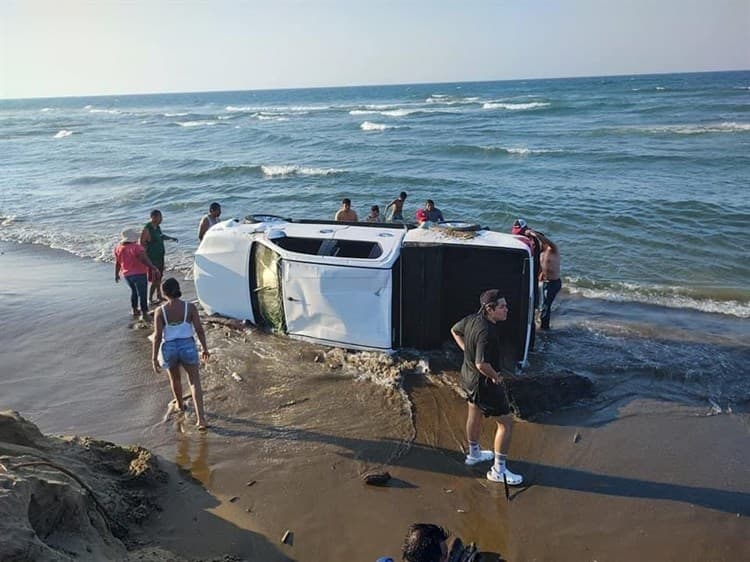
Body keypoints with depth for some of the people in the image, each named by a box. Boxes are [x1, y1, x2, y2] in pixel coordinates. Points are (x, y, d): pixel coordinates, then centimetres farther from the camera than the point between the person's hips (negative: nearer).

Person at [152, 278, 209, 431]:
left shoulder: (160, 311, -10)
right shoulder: (190, 307, -9)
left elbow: (157, 336, -11)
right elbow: (199, 329, -8)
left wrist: (154, 358, -6)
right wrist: (204, 348, 4)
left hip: (169, 348, 1)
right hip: (187, 346, 0)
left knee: (175, 378, 27)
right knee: (194, 381, 6)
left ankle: (180, 405, 51)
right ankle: (201, 418, -6)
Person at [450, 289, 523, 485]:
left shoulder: (472, 319, -5)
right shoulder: (487, 332, -33)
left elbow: (455, 331, 14)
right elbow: (482, 364, -37)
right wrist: (496, 377, -19)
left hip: (468, 376, 10)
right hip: (484, 383, -9)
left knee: (474, 415, 27)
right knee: (506, 423, 4)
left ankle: (474, 454, 49)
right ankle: (498, 470, 13)